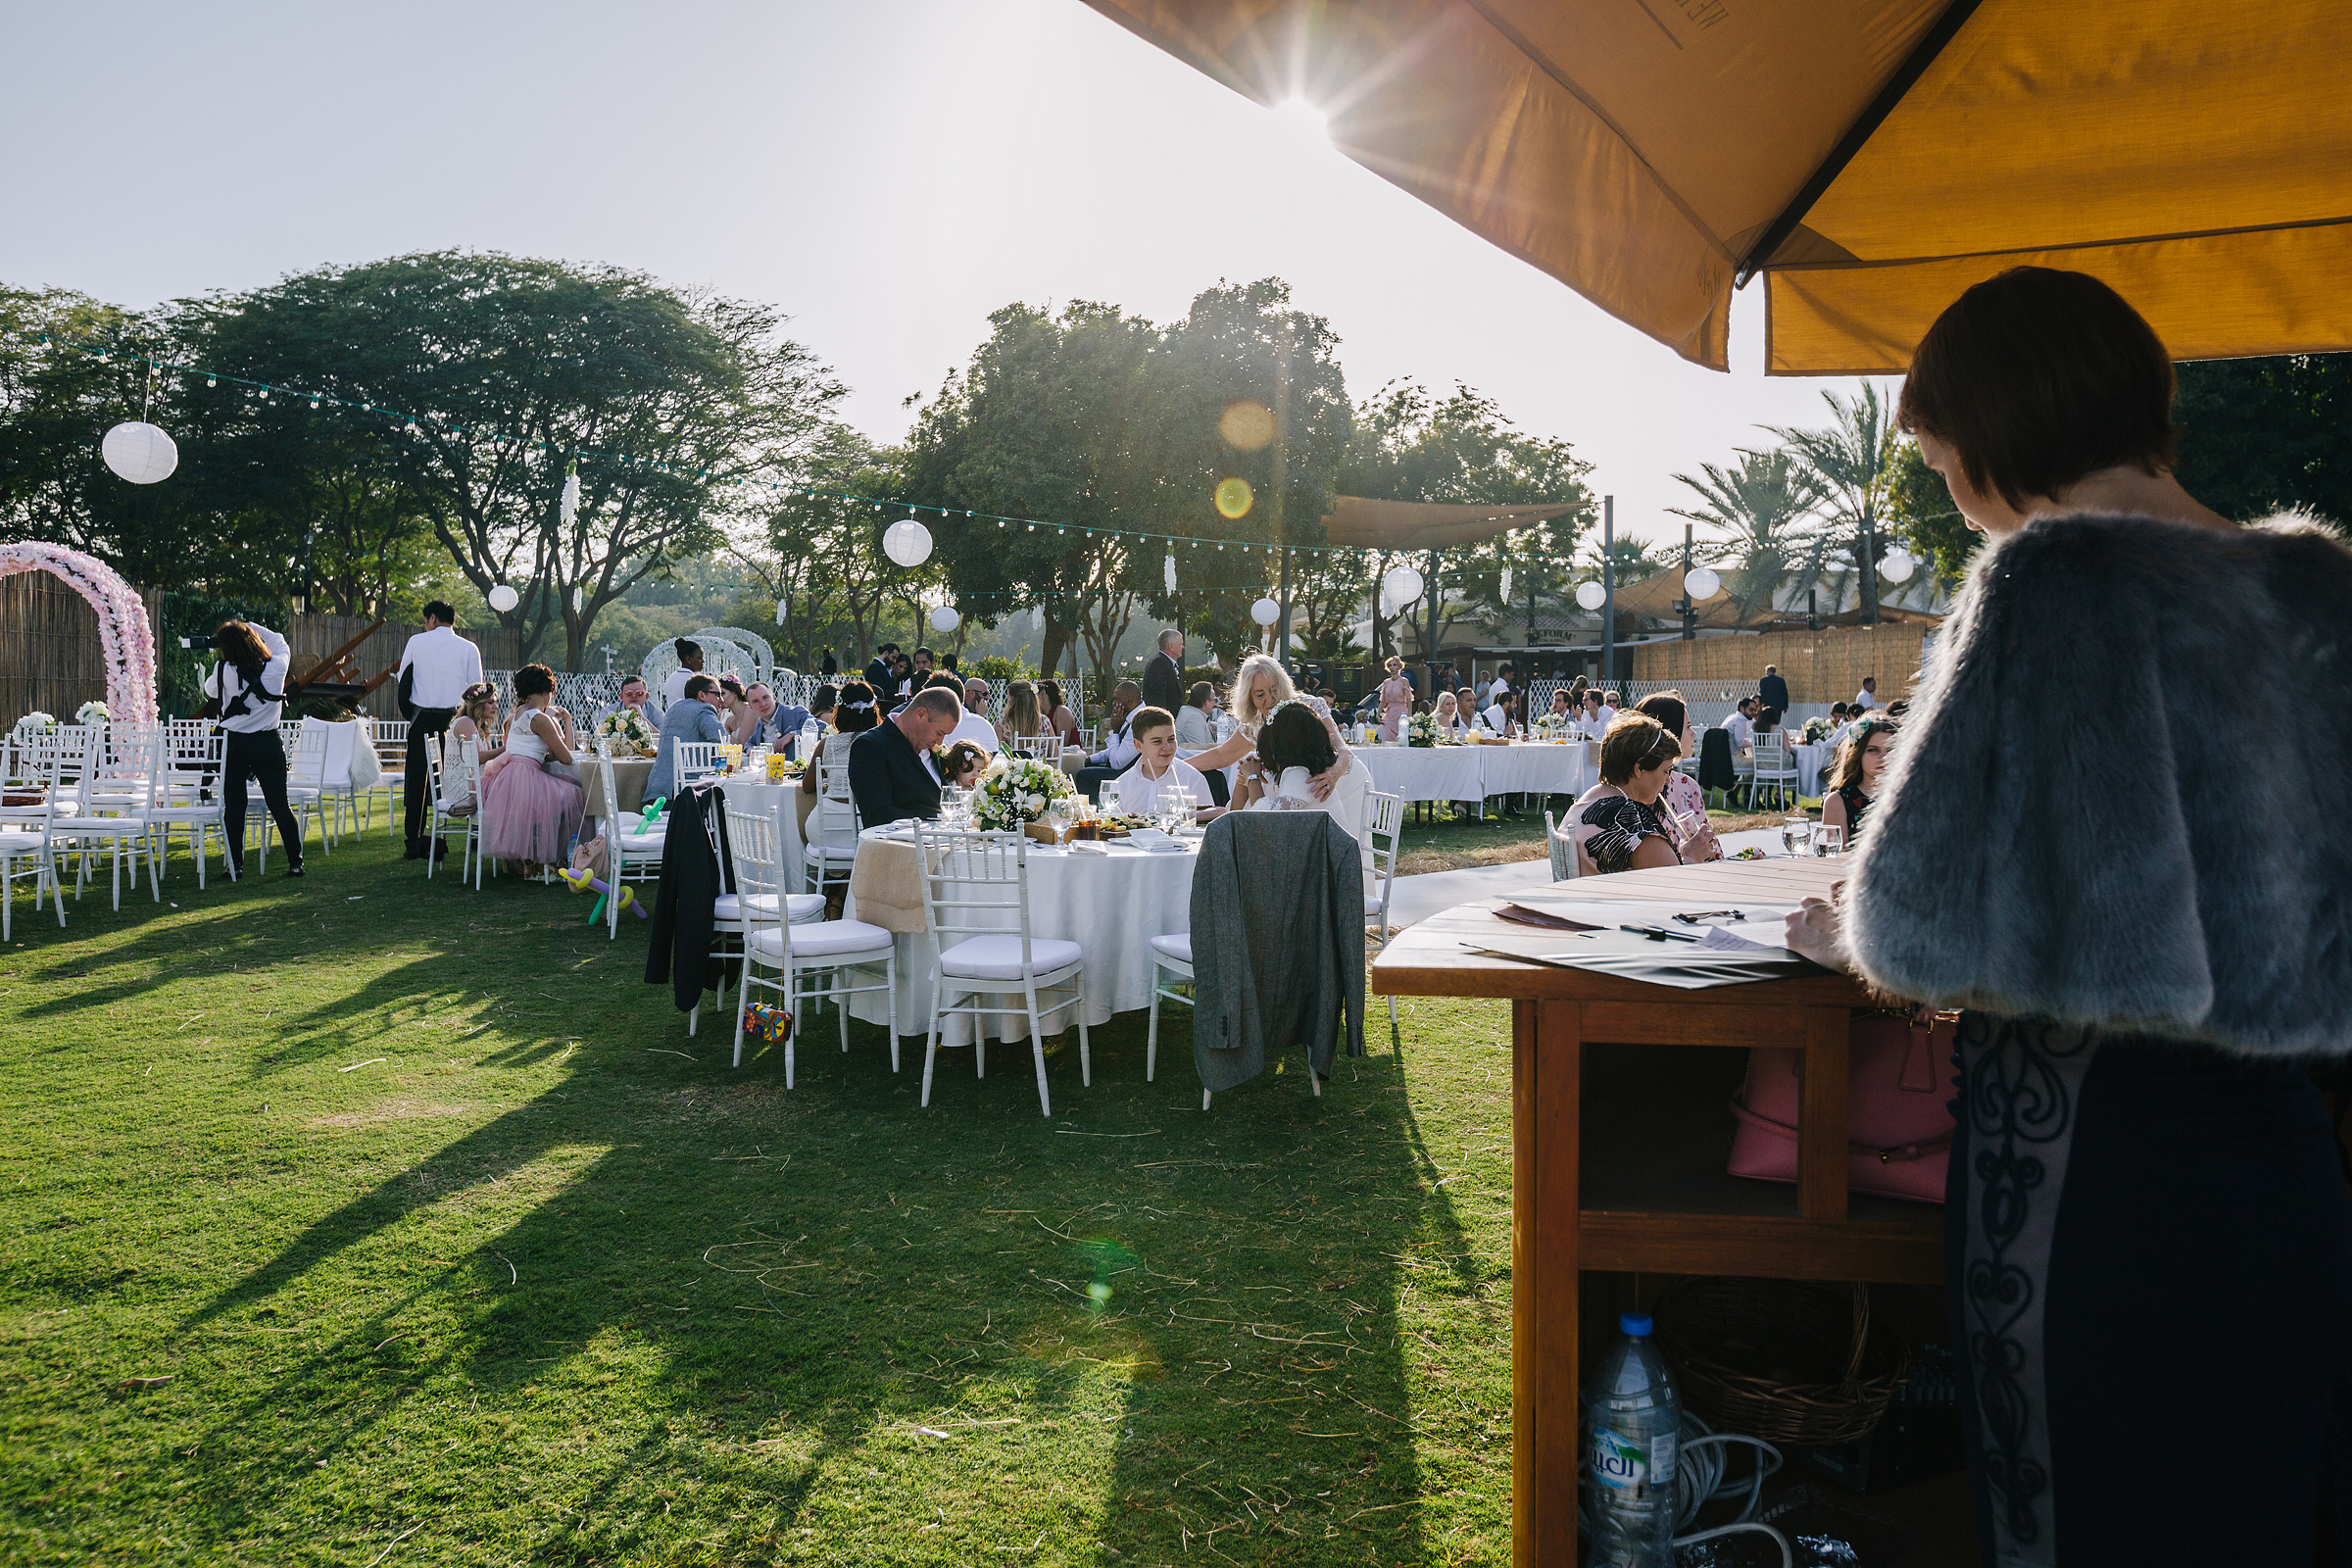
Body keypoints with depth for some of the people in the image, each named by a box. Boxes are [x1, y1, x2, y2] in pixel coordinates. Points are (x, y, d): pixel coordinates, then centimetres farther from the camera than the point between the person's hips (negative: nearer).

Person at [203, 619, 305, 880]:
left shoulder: (223, 670, -10)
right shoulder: (276, 667, -7)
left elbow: (210, 691, 11)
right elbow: (280, 643, 15)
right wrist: (252, 627, 18)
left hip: (234, 743, -1)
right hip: (268, 744, 1)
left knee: (234, 806, 7)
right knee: (280, 805, 5)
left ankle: (236, 864, 8)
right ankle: (295, 861, 4)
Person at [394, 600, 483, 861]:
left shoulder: (416, 642, 3)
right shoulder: (469, 649, 2)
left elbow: (403, 681, 8)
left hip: (421, 718, 0)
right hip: (453, 719, 0)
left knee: (416, 780, 6)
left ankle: (414, 843, 7)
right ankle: (440, 842, 3)